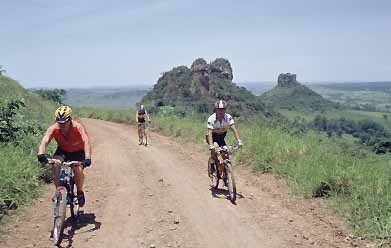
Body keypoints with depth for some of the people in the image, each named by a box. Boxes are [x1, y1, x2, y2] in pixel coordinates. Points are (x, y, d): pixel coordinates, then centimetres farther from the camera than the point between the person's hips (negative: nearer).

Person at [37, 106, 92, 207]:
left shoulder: (78, 126, -32)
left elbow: (86, 142, -42)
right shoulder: (53, 128, -25)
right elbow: (44, 142, -37)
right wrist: (41, 154, -57)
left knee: (78, 170, -26)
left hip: (78, 151, -2)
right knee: (55, 165, -27)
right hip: (62, 150, 2)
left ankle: (80, 192, 1)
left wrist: (87, 158, -57)